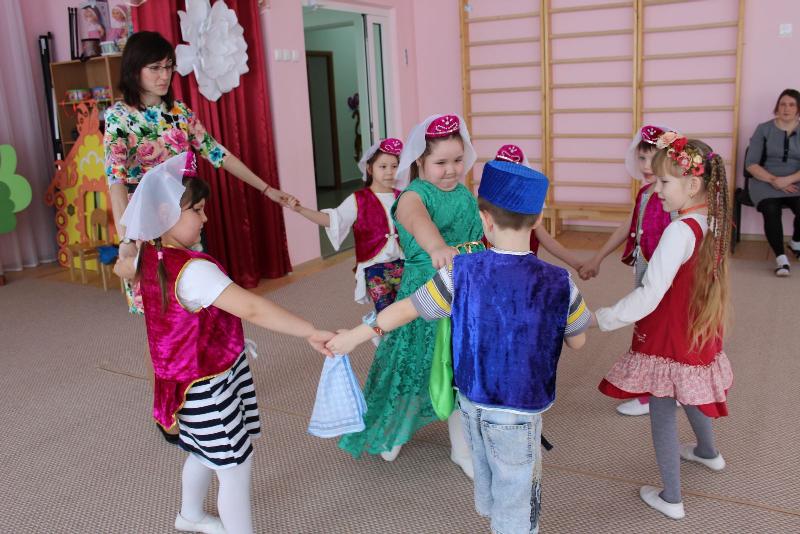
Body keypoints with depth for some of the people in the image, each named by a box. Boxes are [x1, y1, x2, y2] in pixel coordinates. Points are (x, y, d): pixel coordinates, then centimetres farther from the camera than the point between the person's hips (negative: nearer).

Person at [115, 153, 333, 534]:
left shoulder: (149, 257, -3)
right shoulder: (193, 271, -32)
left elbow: (125, 268, 23)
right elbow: (252, 309, -43)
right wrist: (311, 332, -46)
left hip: (187, 377, 10)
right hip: (209, 384, -10)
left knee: (204, 452, 30)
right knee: (235, 466, 3)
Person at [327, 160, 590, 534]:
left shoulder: (461, 273, -16)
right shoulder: (558, 283, -20)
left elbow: (407, 308, -6)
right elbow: (577, 342, -4)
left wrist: (359, 334, 7)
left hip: (471, 399, 4)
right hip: (518, 411, -3)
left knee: (486, 473, 30)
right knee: (515, 493, 16)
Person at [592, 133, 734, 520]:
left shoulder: (680, 231, -27)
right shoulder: (713, 221, -3)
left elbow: (649, 296, -32)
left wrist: (602, 319, -26)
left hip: (670, 338, -9)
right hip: (700, 330, 9)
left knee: (662, 412, 5)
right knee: (690, 395, 31)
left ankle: (671, 499, 17)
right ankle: (708, 452, 56)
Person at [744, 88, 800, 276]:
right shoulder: (764, 129, 6)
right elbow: (751, 164, -2)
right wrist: (773, 180, -15)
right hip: (765, 181, -1)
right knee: (771, 211, -32)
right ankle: (781, 258, -20)